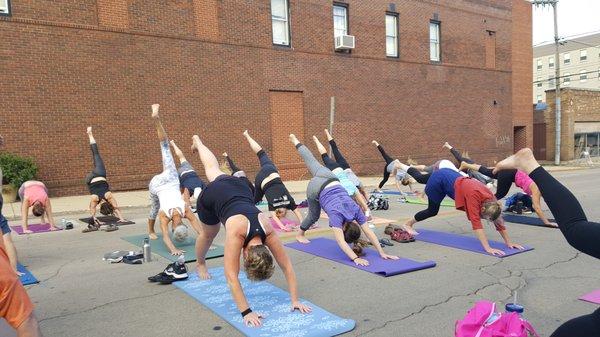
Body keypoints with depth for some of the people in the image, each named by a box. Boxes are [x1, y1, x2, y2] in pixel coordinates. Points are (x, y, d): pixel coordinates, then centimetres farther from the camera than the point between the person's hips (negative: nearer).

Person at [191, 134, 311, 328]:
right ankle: (200, 264, 54)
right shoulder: (237, 233, -42)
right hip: (213, 195, -3)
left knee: (214, 171, 35)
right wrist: (246, 312, -45)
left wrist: (295, 300, -28)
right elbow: (231, 276, -43)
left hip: (239, 188, 3)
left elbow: (287, 266, -26)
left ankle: (198, 143, 62)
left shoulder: (268, 231, -32)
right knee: (209, 234, 22)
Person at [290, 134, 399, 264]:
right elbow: (341, 241, -41)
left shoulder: (356, 210, -22)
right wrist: (355, 258, -50)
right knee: (314, 215, 16)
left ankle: (296, 142, 47)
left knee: (313, 163, 27)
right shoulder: (337, 215, -34)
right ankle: (300, 234, 43)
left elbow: (369, 232, -22)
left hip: (331, 180, 4)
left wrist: (382, 253, -26)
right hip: (317, 188, -4)